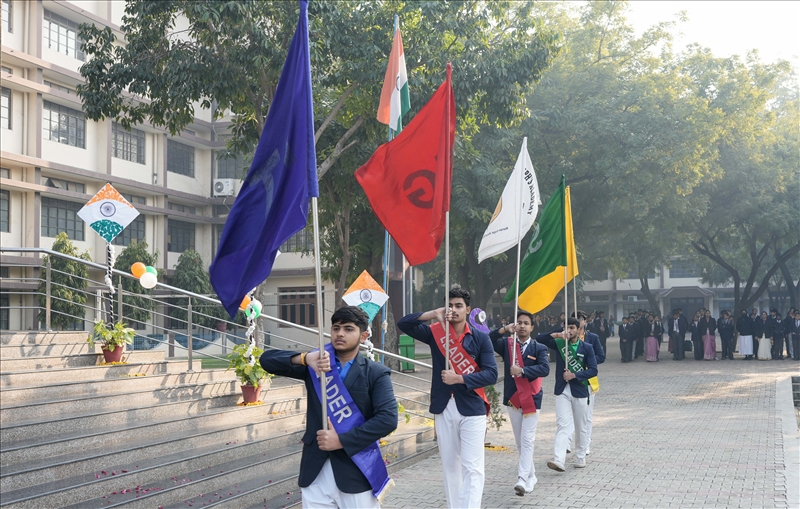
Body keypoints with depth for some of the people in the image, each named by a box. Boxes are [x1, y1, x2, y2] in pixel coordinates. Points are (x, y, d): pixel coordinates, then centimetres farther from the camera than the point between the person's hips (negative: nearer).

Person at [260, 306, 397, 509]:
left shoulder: (375, 373, 1)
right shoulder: (317, 364, 8)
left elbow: (388, 418, -11)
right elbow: (267, 360, 0)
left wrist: (341, 440, -16)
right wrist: (304, 358, -19)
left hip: (357, 472, -2)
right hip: (315, 472, 2)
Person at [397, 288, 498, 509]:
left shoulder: (480, 338, -2)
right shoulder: (436, 332, 4)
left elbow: (491, 374, -8)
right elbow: (403, 323, -5)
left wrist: (459, 379, -17)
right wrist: (433, 315, -15)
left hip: (472, 410, -3)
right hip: (443, 409, 3)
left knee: (472, 468, -8)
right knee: (449, 466, 12)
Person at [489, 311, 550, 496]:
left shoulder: (539, 348, -2)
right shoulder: (507, 344, 5)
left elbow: (545, 368, -17)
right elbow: (488, 340, -10)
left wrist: (522, 371, -25)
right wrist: (504, 329, -21)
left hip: (531, 399, -3)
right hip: (512, 398, 4)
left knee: (527, 441, -9)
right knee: (519, 442, 11)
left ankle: (523, 480, -15)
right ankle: (531, 475, 24)